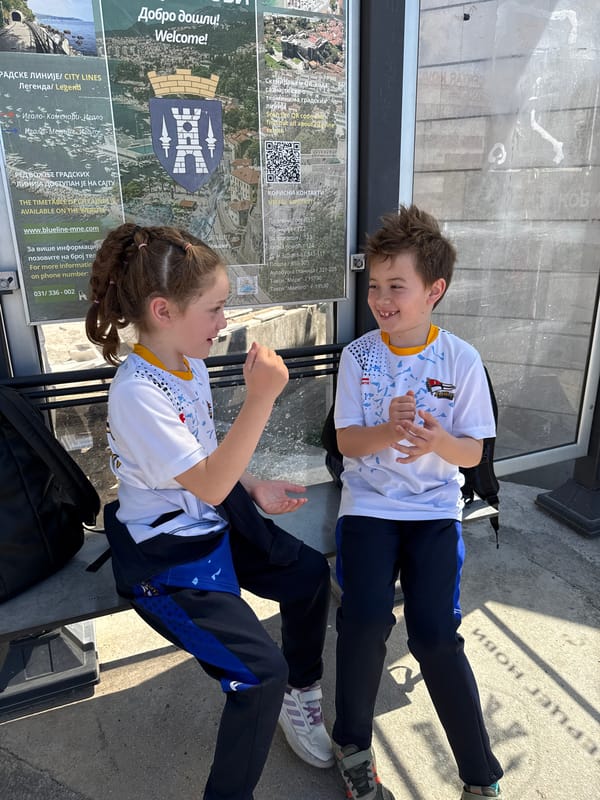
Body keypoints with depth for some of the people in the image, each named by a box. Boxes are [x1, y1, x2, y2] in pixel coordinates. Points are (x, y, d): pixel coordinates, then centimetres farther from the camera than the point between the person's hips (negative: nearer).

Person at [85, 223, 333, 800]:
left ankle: (299, 696, 36)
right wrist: (261, 398, -37)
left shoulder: (189, 364, 0)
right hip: (167, 556, -9)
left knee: (310, 574, 12)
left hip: (217, 518, 9)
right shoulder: (137, 393, -28)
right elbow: (209, 485, -32)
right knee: (261, 670, -15)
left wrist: (253, 488, 2)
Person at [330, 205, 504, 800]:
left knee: (434, 632, -14)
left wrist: (438, 440, -24)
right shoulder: (357, 355, -3)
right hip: (368, 504, 1)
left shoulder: (462, 360, -4)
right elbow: (346, 442, -3)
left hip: (435, 509, 0)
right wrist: (388, 431, -24)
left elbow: (472, 453, -1)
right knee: (365, 617, -20)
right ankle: (353, 743, 10)